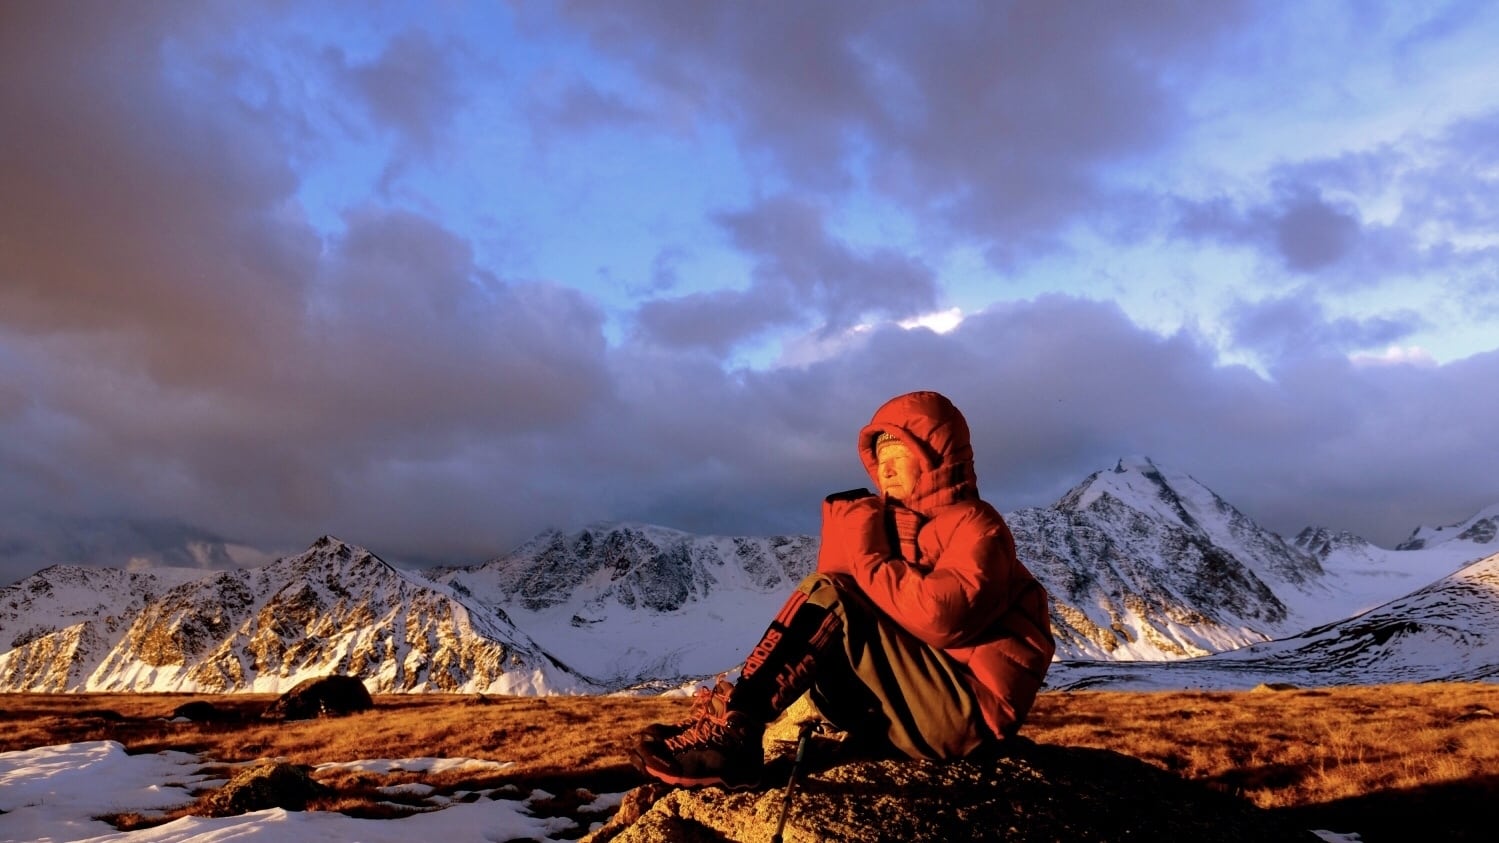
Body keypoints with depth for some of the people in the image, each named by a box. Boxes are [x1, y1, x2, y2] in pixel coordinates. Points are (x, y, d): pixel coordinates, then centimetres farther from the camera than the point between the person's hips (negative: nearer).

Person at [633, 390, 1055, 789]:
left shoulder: (975, 525, -7)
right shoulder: (893, 521, 17)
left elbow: (940, 617, -26)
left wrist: (871, 559, -15)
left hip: (970, 712, -8)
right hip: (917, 712, 8)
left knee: (829, 598, -20)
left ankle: (735, 726, -24)